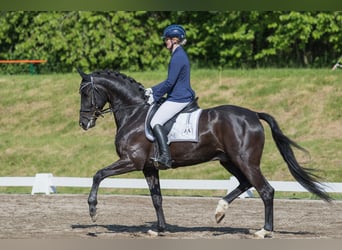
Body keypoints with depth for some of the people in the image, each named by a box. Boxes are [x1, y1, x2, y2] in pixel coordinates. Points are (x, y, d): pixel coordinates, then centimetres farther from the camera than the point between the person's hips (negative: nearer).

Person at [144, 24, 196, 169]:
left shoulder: (177, 57, -17)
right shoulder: (180, 55, 16)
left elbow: (170, 82, -19)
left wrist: (155, 96, -9)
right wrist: (153, 90, 17)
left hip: (178, 99, -11)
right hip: (183, 96, 11)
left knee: (155, 122, -19)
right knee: (157, 121, 22)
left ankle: (165, 157, -27)